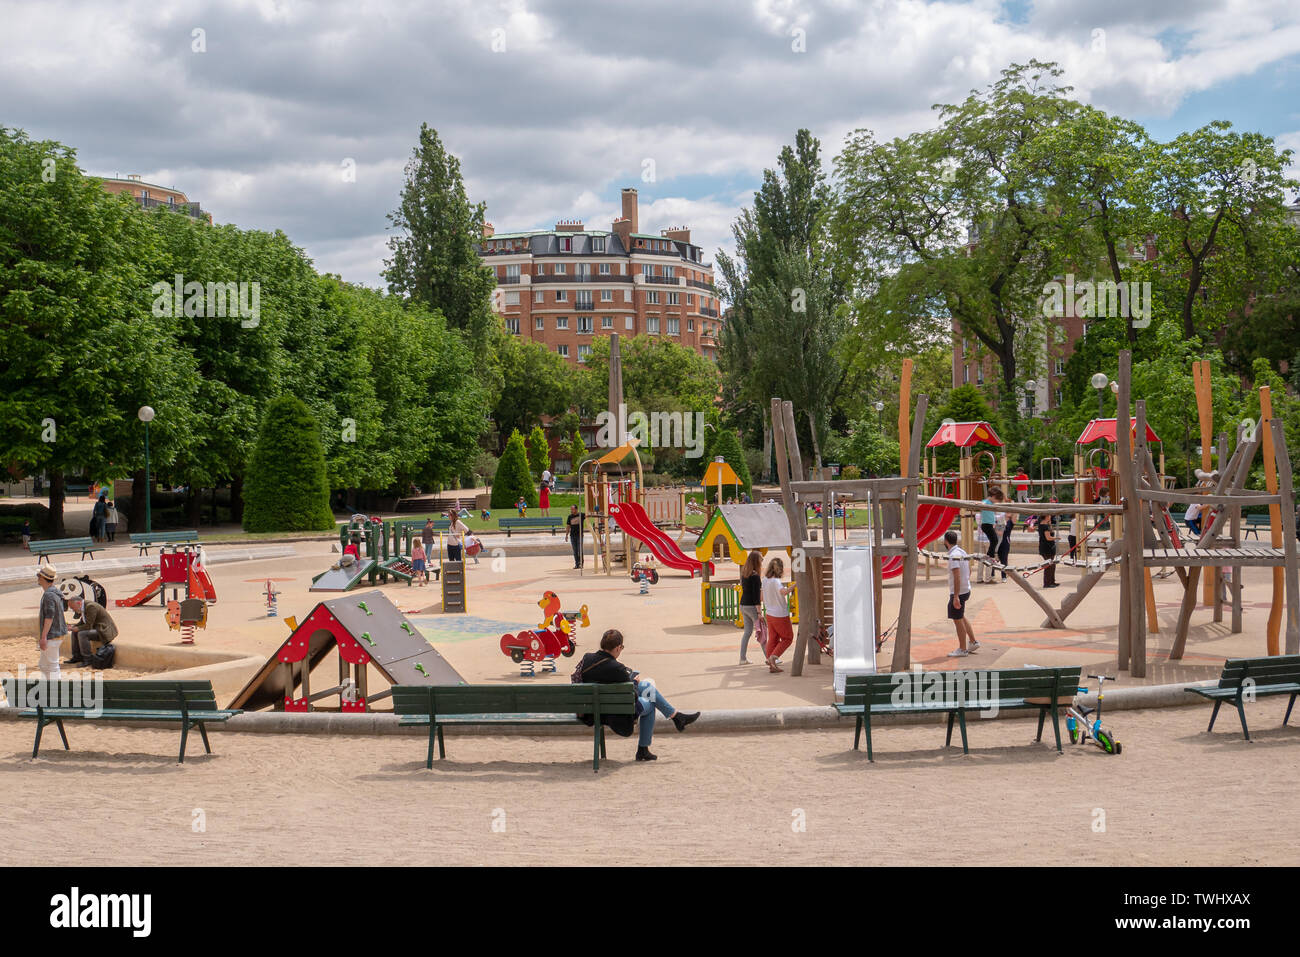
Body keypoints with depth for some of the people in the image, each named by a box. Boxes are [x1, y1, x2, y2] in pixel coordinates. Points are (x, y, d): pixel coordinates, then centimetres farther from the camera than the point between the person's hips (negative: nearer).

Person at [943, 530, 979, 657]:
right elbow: (969, 571, 18)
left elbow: (957, 576, -26)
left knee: (958, 620, 1)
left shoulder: (954, 555, -20)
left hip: (958, 592, -9)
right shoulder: (962, 551, 9)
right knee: (961, 617, 22)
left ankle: (962, 649, 8)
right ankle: (973, 642, 27)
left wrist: (956, 597, -26)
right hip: (966, 590, 9)